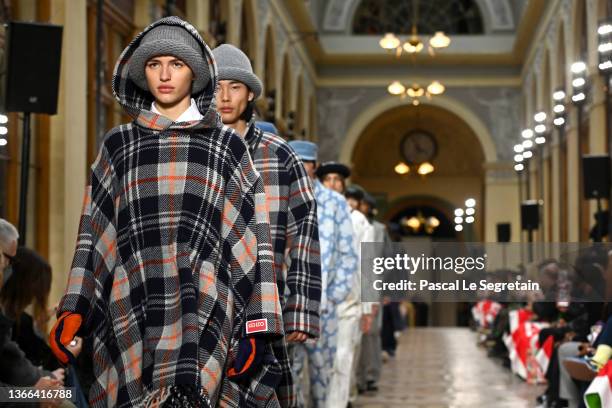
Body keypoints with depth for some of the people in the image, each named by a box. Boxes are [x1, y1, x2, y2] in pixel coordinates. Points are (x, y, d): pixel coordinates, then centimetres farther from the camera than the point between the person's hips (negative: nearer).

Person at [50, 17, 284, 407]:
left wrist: (257, 326, -2)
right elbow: (95, 233, 14)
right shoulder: (119, 144, 16)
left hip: (202, 306, -2)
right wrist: (74, 310, 3)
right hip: (133, 307, 2)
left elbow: (251, 238, 6)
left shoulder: (227, 146, 11)